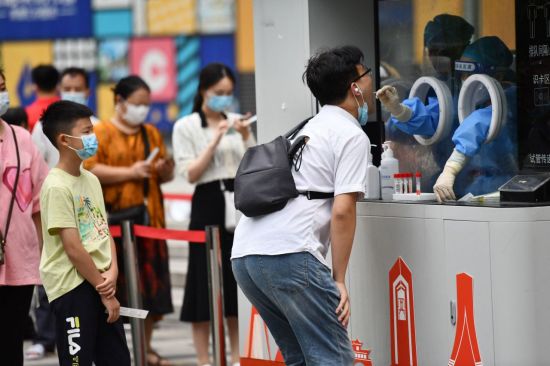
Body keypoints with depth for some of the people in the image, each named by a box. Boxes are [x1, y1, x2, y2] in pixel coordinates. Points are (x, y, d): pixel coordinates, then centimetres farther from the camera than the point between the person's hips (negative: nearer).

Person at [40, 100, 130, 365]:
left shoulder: (91, 180, 11)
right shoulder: (56, 186, -15)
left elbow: (104, 232, 11)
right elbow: (73, 248, -17)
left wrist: (112, 274, -7)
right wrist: (105, 292, -11)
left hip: (100, 283, 8)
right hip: (72, 286, -8)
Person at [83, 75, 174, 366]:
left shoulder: (152, 133, 18)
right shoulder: (101, 132, 0)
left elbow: (166, 177, 24)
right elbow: (88, 170, -11)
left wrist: (165, 169, 1)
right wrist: (129, 172, -16)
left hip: (148, 217, 5)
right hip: (114, 219, -5)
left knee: (152, 285, 4)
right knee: (114, 285, -6)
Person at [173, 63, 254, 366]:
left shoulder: (236, 123, 10)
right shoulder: (186, 127, 0)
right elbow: (190, 174, -8)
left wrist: (246, 137, -6)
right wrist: (215, 140, -13)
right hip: (208, 205, -4)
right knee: (205, 282, -2)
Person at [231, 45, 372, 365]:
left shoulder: (309, 130, 28)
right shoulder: (352, 135, 2)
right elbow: (342, 211, -8)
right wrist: (339, 280, -6)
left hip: (245, 255, 9)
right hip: (289, 255, -9)